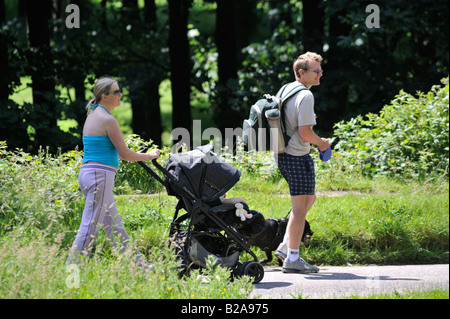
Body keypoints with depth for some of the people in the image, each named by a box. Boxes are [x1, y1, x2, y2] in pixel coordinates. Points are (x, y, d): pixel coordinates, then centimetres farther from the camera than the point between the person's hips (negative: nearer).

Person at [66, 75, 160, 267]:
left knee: (114, 226, 15)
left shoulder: (93, 115, 16)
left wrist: (136, 156, 30)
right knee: (90, 227, -8)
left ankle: (137, 264, 22)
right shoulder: (107, 120, -13)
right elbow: (124, 153, -11)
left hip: (88, 173, 10)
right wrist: (148, 156, 4)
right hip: (100, 176, -10)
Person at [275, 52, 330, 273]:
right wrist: (321, 143, -4)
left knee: (309, 199, 22)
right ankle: (292, 259, 0)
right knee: (300, 207, -4)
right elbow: (305, 132, -22)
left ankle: (285, 247, 20)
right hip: (298, 156, -10)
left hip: (285, 154, 10)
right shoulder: (305, 96, -16)